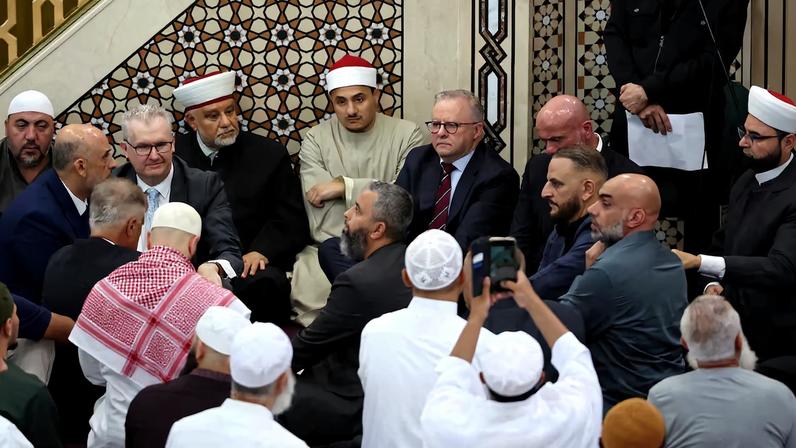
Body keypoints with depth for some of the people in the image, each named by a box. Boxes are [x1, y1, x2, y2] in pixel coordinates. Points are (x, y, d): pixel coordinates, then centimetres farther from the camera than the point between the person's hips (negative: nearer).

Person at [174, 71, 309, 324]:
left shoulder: (269, 155, 9)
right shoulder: (173, 154, 9)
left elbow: (293, 222, 9)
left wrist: (262, 251, -11)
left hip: (249, 265, 0)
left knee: (266, 284, -34)